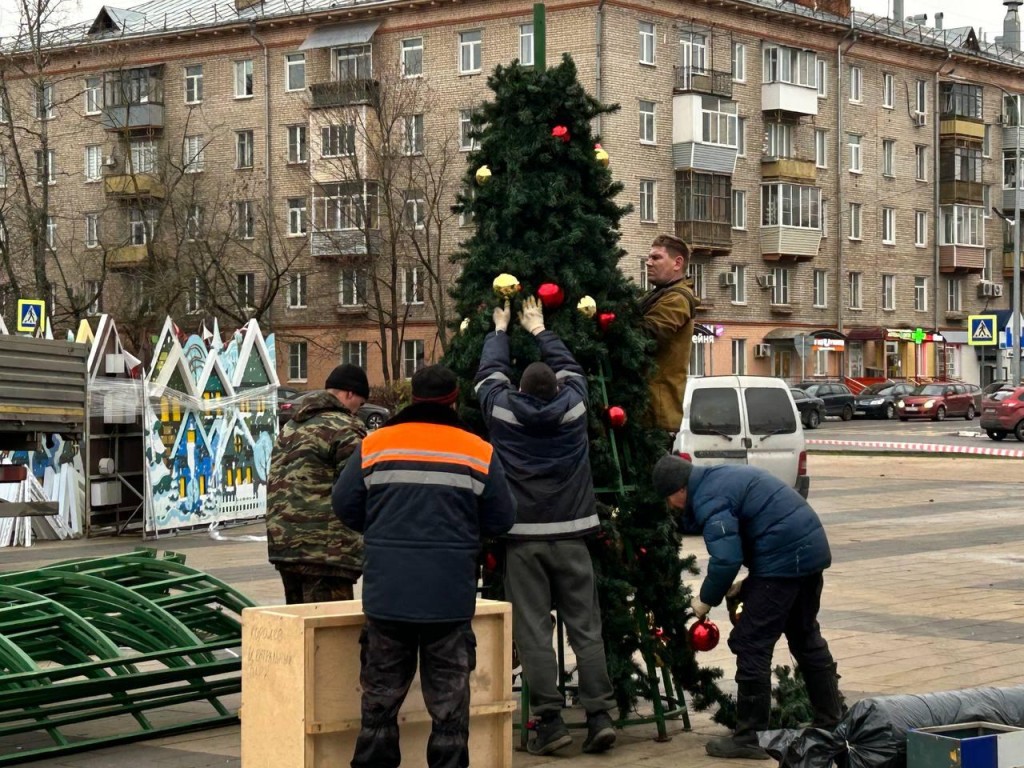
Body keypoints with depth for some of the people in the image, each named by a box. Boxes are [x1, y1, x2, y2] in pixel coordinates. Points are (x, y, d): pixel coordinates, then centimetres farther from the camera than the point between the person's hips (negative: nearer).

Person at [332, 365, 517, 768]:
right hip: (450, 599, -1)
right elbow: (502, 520, 3)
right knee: (449, 703, 6)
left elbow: (344, 505, 5)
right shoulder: (479, 452, -2)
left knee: (380, 698, 12)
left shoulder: (374, 446, 0)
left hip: (386, 596, 1)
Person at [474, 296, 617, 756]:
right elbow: (569, 367, 21)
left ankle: (550, 723, -4)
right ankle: (599, 717, 1)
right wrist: (540, 330, 35)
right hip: (570, 533, 1)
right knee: (585, 628, 5)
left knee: (533, 633, -1)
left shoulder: (500, 409, -2)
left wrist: (500, 330, 34)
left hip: (522, 536, -1)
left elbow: (490, 372, 18)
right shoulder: (573, 405, 1)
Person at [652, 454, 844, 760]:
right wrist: (751, 585, 20)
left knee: (751, 644, -4)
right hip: (812, 549, 11)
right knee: (806, 638, 21)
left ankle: (750, 738, 1)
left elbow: (725, 560, -22)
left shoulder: (709, 499, -14)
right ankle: (831, 722, 30)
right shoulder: (720, 478, 18)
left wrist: (706, 600, -6)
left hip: (784, 559, -11)